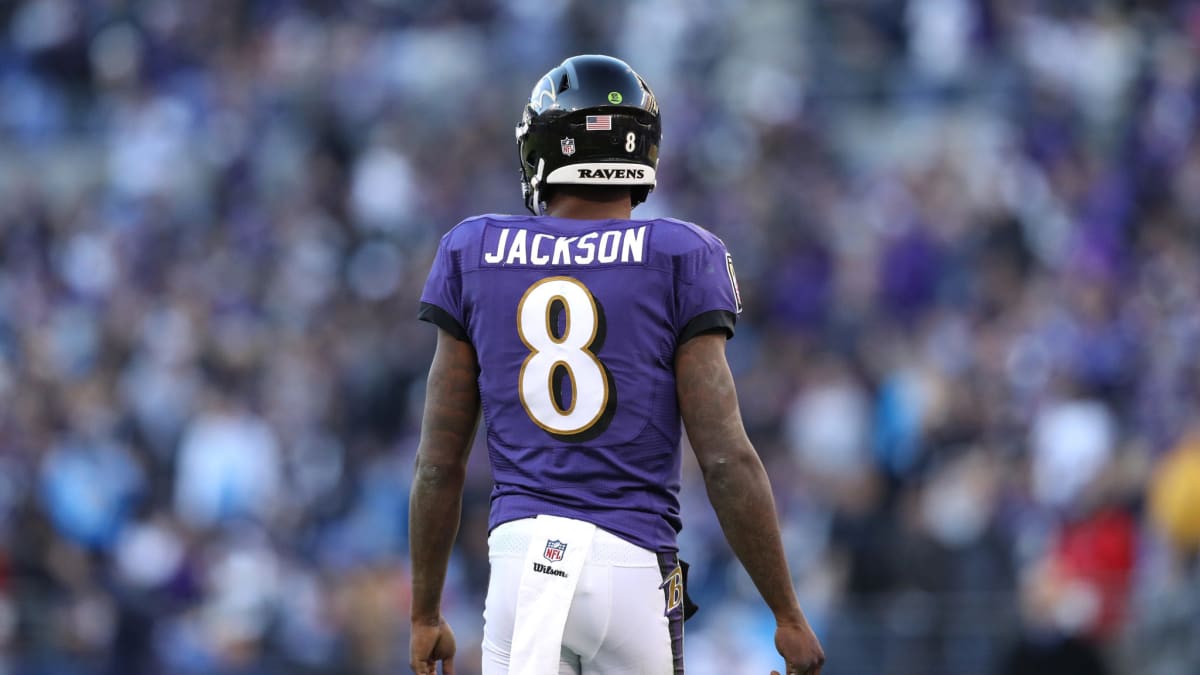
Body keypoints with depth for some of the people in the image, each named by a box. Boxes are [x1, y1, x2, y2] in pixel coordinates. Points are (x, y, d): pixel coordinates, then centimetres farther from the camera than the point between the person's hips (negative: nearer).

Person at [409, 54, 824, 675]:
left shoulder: (475, 256, 7)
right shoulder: (678, 259, 0)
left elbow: (438, 464, 9)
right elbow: (725, 457, -6)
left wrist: (426, 614, 18)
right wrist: (787, 614, 0)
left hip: (519, 557, 1)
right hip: (632, 570, -1)